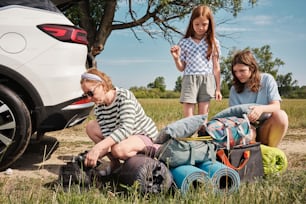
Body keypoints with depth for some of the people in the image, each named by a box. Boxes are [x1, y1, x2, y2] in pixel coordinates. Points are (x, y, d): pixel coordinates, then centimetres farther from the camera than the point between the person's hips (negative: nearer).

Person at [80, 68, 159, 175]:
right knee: (91, 127, -3)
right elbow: (107, 136, -13)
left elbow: (126, 129, -38)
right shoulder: (98, 109, -6)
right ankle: (114, 163, 4)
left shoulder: (124, 96, -25)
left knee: (119, 149, -37)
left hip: (145, 136, -7)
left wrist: (98, 147, -46)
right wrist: (96, 153, -35)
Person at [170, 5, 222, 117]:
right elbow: (181, 68, 9)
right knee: (188, 117, -4)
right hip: (189, 80, 0)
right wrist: (176, 57, -11)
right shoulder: (184, 42, 4)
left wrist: (218, 88, 7)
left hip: (207, 81, 0)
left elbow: (216, 67, 7)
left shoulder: (213, 42, 5)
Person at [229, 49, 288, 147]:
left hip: (266, 126, 0)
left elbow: (276, 106, -10)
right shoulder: (234, 90, 3)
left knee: (281, 115, -32)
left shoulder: (267, 79, -1)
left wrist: (262, 108, -33)